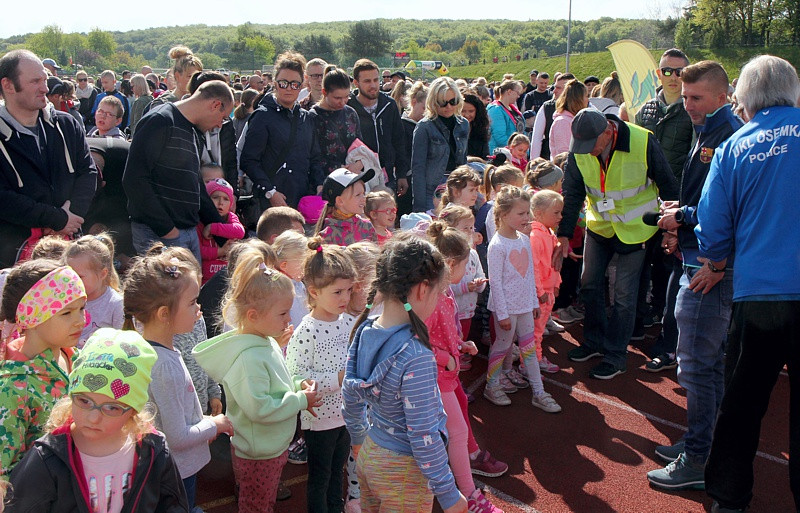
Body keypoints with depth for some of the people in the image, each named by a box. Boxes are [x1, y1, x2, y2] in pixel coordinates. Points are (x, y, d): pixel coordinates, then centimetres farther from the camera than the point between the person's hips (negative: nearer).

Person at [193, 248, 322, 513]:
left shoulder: (267, 342, -1)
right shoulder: (248, 358, -31)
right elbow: (259, 408, -33)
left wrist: (298, 384, -4)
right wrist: (301, 400, -24)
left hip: (273, 447, 9)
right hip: (257, 455, -9)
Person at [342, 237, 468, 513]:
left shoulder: (363, 332, -7)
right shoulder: (415, 357, -30)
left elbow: (349, 393, 6)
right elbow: (423, 436, -26)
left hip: (369, 455, 7)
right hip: (404, 471, -7)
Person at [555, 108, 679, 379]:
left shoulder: (643, 142, -24)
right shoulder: (579, 150, -13)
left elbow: (668, 185, -12)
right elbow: (571, 194, -7)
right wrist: (564, 235, -13)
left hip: (635, 227, -4)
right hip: (599, 225, 4)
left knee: (624, 294, 1)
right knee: (590, 284, 10)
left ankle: (615, 354, 17)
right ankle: (594, 341, 30)